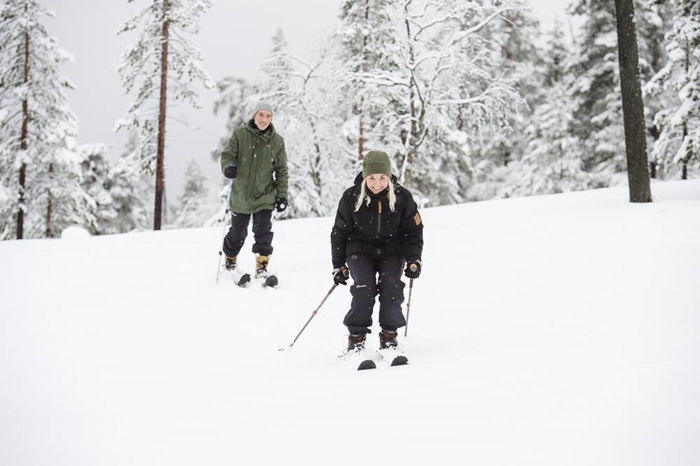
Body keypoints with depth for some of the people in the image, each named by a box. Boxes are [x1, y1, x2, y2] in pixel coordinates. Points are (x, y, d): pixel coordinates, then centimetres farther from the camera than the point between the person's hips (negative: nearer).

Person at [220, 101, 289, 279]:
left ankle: (261, 266, 1)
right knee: (237, 233, 13)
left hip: (264, 196, 0)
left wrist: (282, 195, -1)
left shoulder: (277, 141, -1)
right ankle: (230, 261, 37)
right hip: (240, 195, 0)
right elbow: (227, 154, -2)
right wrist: (228, 166, -26)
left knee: (263, 232, -10)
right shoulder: (240, 134, -4)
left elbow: (282, 170, 4)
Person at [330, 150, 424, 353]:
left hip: (392, 250, 1)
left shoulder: (402, 197, -12)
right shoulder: (351, 197, -13)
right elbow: (339, 232, 0)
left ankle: (389, 334, -5)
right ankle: (357, 335, -10)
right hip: (360, 250, -1)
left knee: (391, 285, -21)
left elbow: (414, 231, 1)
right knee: (364, 287, -22)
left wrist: (413, 260, -9)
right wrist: (338, 265, 1)